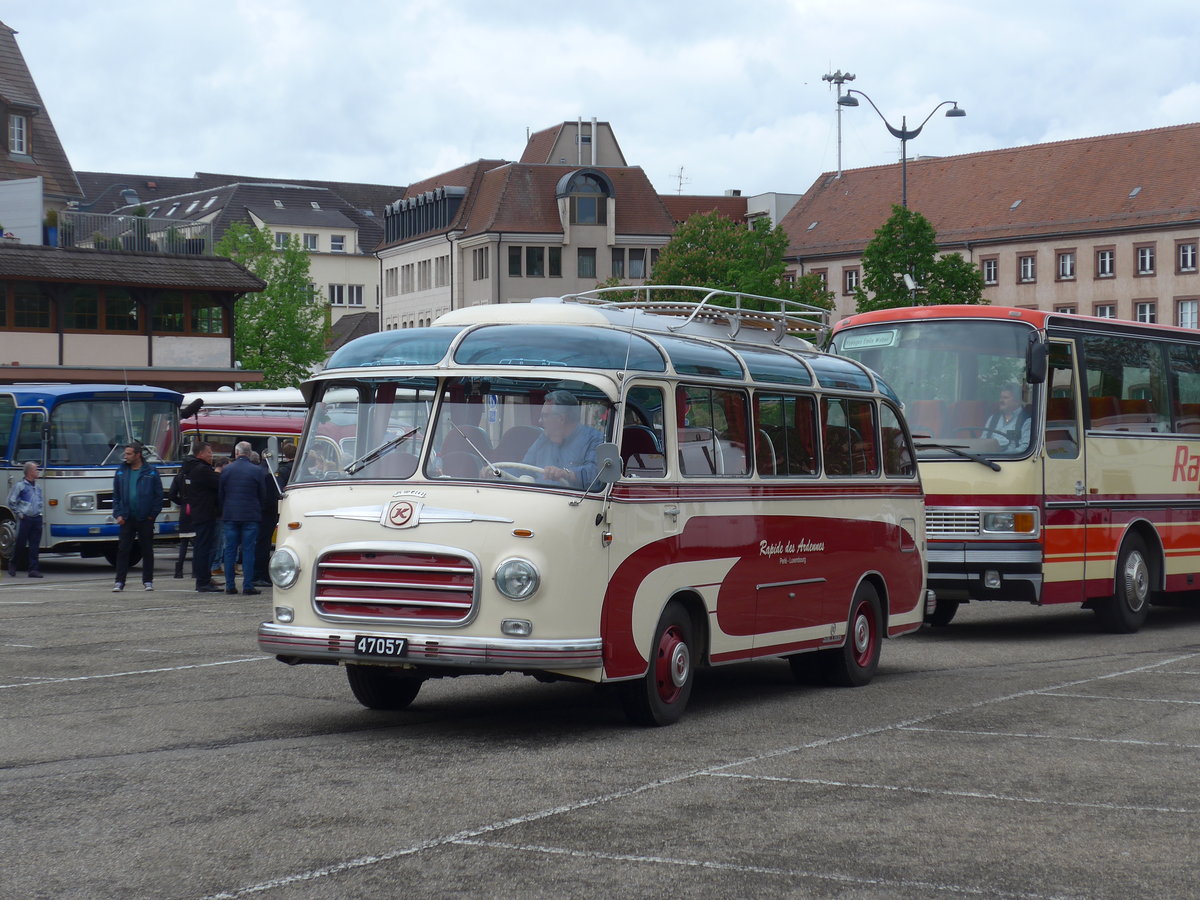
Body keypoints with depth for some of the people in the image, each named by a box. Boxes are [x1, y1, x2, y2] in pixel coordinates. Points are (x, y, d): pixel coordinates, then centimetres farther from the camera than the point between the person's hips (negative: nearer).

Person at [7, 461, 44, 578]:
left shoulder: (38, 486, 15)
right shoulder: (20, 485, -5)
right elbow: (11, 501, -3)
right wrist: (18, 513, -6)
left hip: (37, 519, 5)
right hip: (25, 519, -5)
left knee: (34, 546, 1)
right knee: (20, 543, 0)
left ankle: (34, 569, 1)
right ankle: (12, 564, 21)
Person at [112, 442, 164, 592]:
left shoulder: (151, 472, 0)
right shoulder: (121, 472, 8)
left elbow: (158, 495, 1)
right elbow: (116, 495, 10)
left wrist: (153, 514, -6)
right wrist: (118, 514, 0)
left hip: (145, 518, -2)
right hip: (127, 518, 2)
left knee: (147, 550, 6)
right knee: (123, 550, -2)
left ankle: (148, 581, 14)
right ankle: (119, 581, 0)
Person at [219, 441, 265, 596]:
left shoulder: (227, 470, 1)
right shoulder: (257, 471, -4)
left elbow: (220, 494, 8)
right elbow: (263, 494, 3)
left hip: (230, 515, 2)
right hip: (250, 516, -2)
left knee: (230, 550, 7)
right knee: (248, 550, 0)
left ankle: (230, 585, 6)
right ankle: (248, 586, -3)